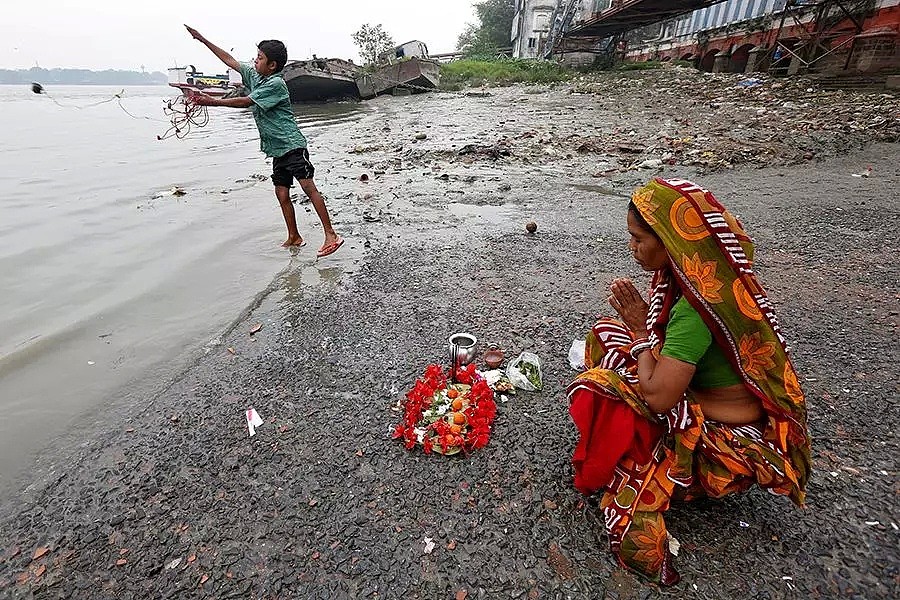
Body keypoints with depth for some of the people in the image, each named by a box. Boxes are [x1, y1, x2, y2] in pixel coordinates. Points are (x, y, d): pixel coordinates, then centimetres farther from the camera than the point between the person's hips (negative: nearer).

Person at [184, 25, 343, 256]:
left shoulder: (275, 83, -10)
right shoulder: (253, 75, 15)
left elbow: (246, 102, -13)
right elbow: (230, 60, 26)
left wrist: (213, 102, -12)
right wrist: (202, 40, 29)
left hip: (291, 144, -9)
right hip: (276, 148, 9)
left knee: (308, 187, -14)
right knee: (282, 194, 5)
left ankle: (331, 235, -16)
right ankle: (294, 238, 12)